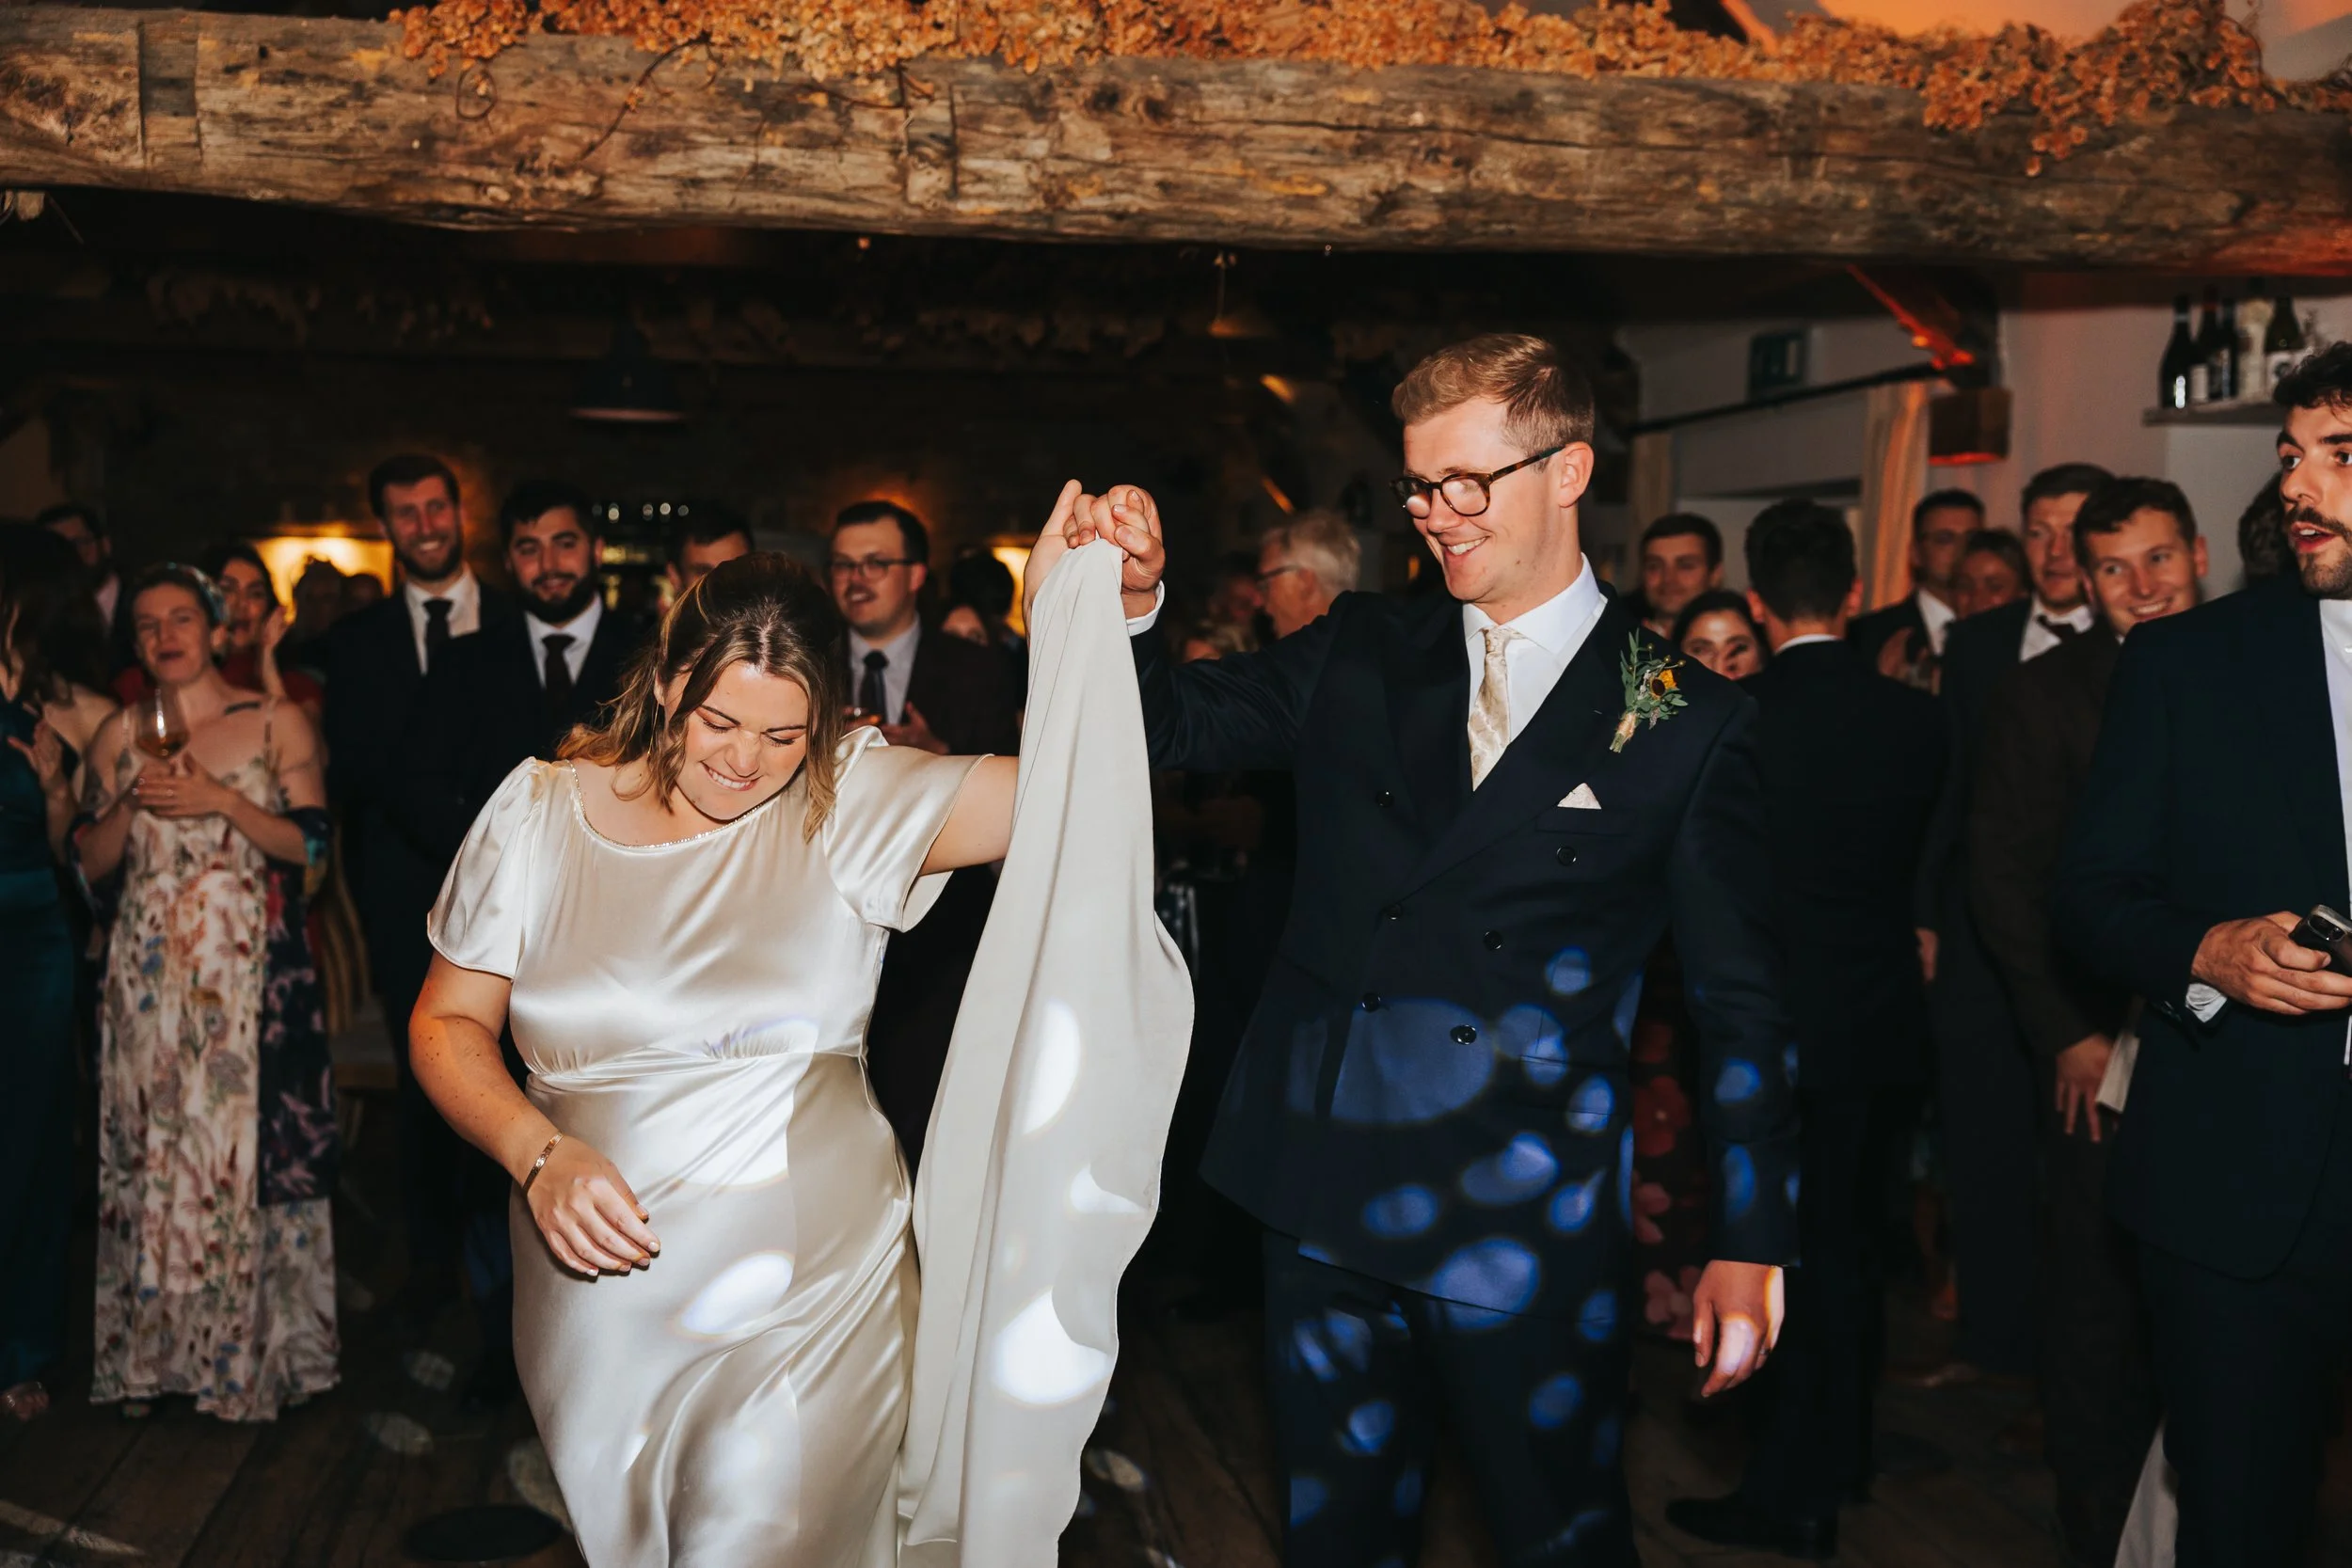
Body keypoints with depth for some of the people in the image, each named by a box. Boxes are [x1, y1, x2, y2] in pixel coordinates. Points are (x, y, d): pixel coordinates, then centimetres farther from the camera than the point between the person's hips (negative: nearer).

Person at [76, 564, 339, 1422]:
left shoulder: (277, 724, 2)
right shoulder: (121, 736, 11)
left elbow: (311, 844, -4)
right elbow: (90, 863, 10)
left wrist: (220, 801, -14)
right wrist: (133, 803, -7)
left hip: (251, 965, -3)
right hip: (149, 967, 3)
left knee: (250, 1145, -3)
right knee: (149, 1148, 4)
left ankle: (252, 1348, 9)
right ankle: (153, 1352, 15)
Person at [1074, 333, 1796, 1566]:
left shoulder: (1690, 721, -3)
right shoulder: (1359, 658, 6)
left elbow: (1741, 1000, -1)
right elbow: (1176, 724, 3)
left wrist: (1751, 1242, -2)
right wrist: (1133, 605, -17)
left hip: (1528, 1230, -3)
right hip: (1325, 1194, 3)